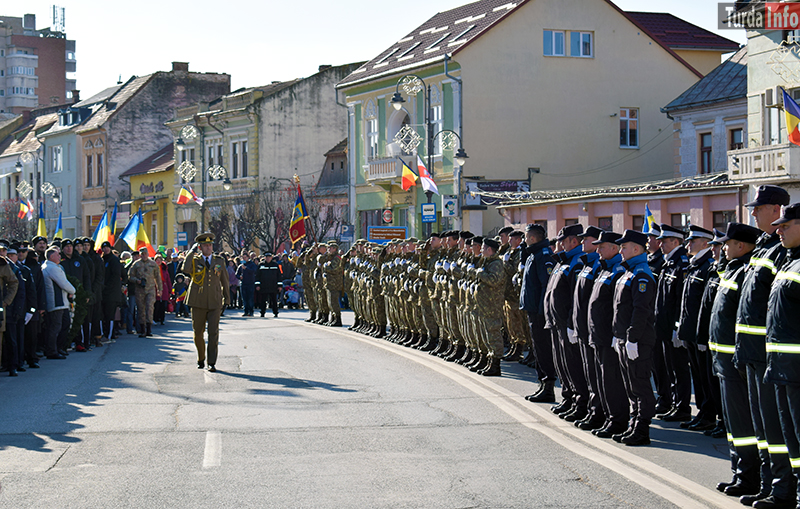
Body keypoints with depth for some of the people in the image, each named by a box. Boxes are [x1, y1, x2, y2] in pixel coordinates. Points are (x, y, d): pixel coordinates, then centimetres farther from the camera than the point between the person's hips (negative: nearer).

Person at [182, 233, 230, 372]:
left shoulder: (219, 261, 9)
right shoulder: (194, 260, 2)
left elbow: (225, 281, 18)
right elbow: (185, 269, -22)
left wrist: (226, 299, 18)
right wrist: (191, 252, -14)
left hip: (215, 303, 1)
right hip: (198, 303, -1)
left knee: (213, 333, -8)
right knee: (198, 332, 7)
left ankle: (212, 363, -4)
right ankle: (201, 359, 28)